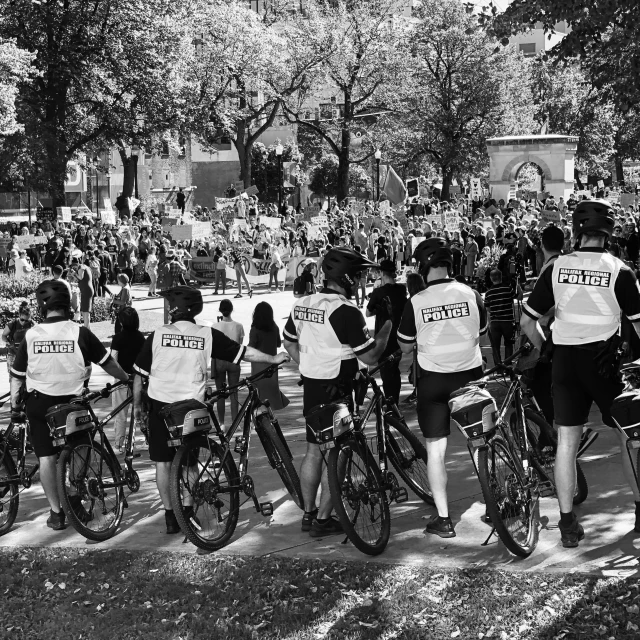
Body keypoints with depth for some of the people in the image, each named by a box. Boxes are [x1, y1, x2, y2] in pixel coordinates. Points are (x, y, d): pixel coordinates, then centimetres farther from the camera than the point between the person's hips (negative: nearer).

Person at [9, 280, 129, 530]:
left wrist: (14, 407, 13)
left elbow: (17, 376, 2)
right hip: (72, 401, -1)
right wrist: (127, 379, 15)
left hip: (39, 404, 1)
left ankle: (56, 512, 5)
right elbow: (107, 363, -1)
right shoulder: (79, 333, -9)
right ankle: (75, 500, 17)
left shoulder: (31, 335, -4)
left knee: (46, 457, 5)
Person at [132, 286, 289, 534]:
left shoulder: (158, 335, -5)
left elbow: (139, 374, -2)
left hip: (160, 405, -1)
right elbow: (244, 353, 2)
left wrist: (136, 405, 12)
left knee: (163, 462, 7)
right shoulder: (207, 335, -4)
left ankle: (170, 516, 6)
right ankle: (187, 512, 11)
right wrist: (274, 359, 17)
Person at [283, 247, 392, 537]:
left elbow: (289, 342, 18)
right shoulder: (345, 312, -20)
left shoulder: (302, 305, 5)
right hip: (336, 390, -8)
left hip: (310, 386, 8)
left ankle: (308, 513, 24)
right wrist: (388, 324, -7)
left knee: (314, 450, 16)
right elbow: (370, 356, -18)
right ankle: (323, 520, 6)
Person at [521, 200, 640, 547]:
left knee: (566, 441, 6)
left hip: (565, 361, 2)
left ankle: (567, 522, 7)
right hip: (605, 362, -2)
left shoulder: (556, 268, -1)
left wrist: (544, 351, 17)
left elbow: (527, 321, 2)